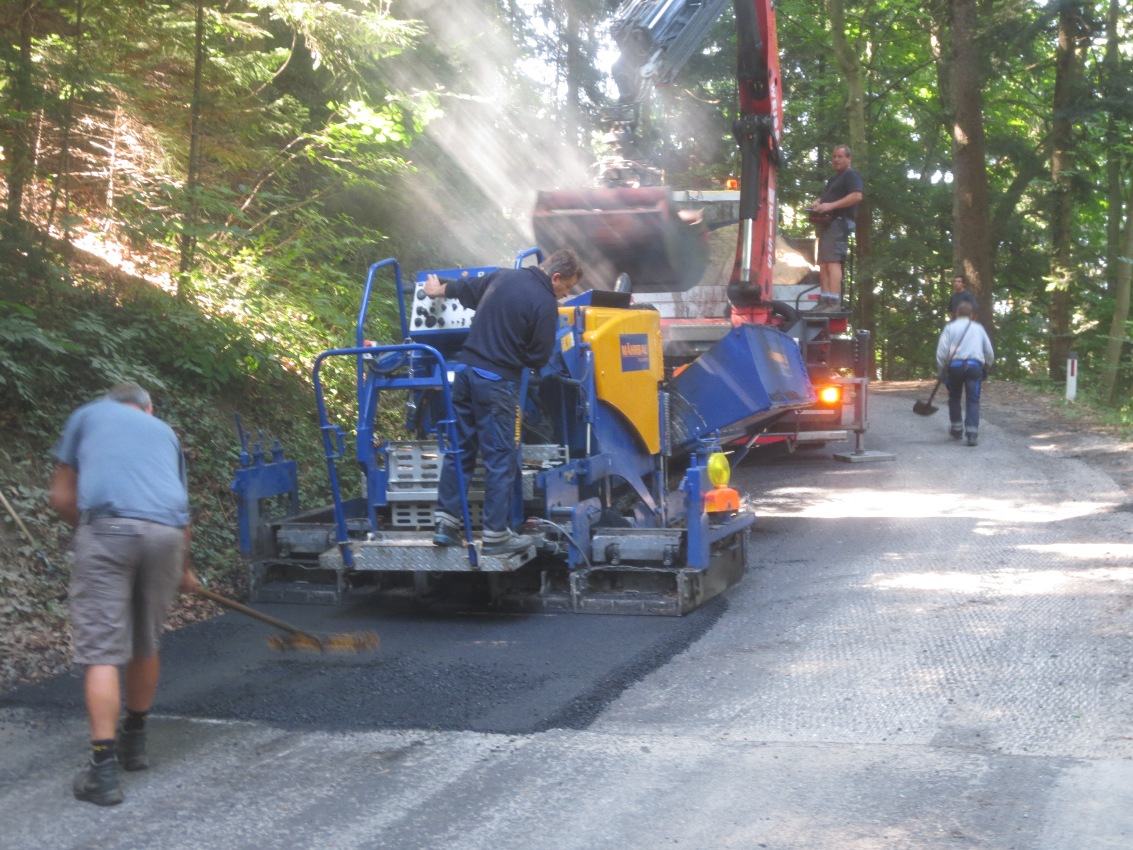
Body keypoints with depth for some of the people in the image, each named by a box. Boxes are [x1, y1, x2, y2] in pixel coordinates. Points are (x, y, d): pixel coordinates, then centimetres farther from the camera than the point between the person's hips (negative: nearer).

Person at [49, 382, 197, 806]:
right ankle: (134, 743, 35)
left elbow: (62, 497, 18)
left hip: (106, 527, -3)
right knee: (146, 645, 19)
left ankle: (103, 769, -7)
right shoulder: (164, 431, 32)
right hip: (166, 533, 3)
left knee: (101, 651, -2)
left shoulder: (88, 414, 24)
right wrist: (184, 571, 54)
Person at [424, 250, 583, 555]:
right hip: (497, 382, -7)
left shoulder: (503, 276, 8)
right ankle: (494, 534, 5)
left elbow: (466, 289, 27)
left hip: (467, 370, 7)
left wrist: (440, 290, 47)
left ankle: (445, 522, 15)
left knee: (459, 449, 13)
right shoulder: (545, 304, -14)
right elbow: (539, 358, -10)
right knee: (500, 458, 1)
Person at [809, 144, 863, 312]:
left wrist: (831, 205, -23)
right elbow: (825, 197, 33)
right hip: (827, 224, 11)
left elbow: (857, 196, -18)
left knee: (833, 261, -19)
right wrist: (817, 203, 7)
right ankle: (824, 301, 2)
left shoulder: (851, 175, -3)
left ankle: (834, 302, -27)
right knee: (823, 263, 5)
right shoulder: (833, 179, 28)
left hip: (839, 222, -11)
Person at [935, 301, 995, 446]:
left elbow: (941, 351, -1)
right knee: (973, 400, -1)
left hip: (955, 365, 0)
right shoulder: (978, 328, 18)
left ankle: (957, 430, 26)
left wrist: (942, 371, 4)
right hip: (974, 365, 0)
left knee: (954, 398, 18)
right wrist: (985, 367, 32)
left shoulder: (950, 327, 11)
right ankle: (972, 433, -16)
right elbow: (989, 353, 18)